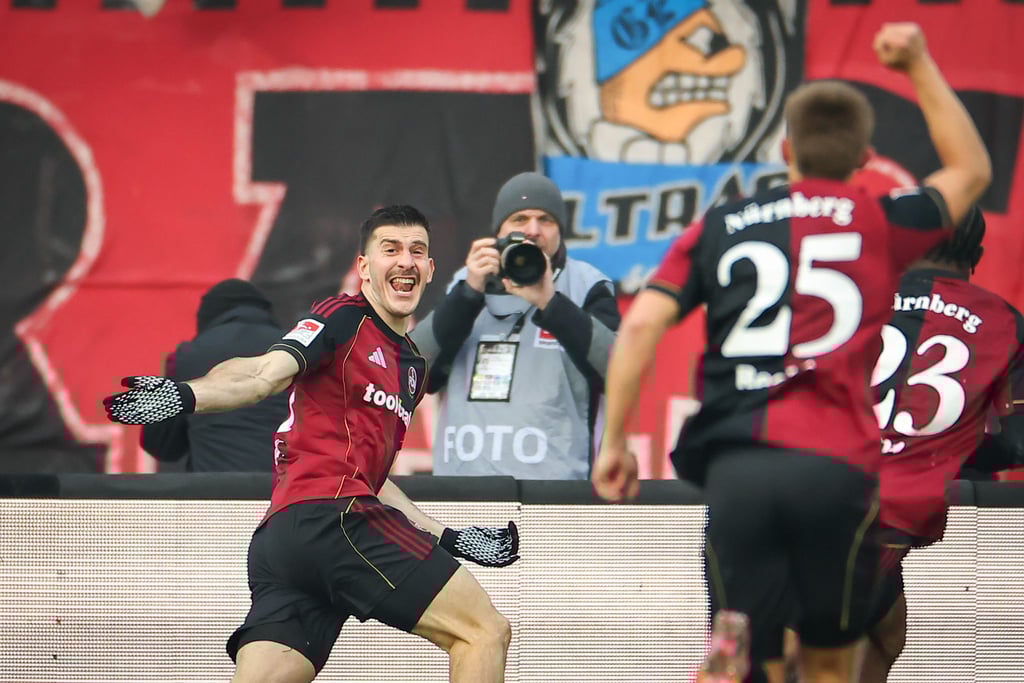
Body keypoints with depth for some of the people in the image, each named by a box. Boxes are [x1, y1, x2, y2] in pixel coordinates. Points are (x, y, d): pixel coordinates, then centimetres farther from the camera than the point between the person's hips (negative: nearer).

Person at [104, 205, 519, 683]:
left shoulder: (412, 367, 29)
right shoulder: (345, 318, 2)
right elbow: (267, 371, -15)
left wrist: (448, 538, 33)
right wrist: (187, 395, -33)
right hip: (333, 519, -9)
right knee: (485, 631, -7)